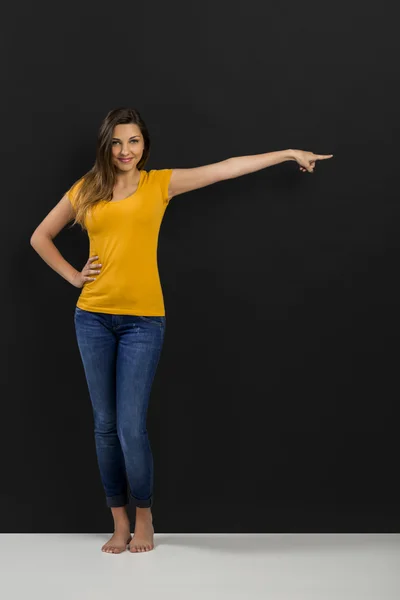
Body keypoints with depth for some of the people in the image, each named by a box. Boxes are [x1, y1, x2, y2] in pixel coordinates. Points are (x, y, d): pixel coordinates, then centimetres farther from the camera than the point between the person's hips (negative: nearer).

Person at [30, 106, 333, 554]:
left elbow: (228, 168, 2)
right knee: (105, 425, 7)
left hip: (143, 320, -2)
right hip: (94, 318, 3)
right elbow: (40, 237, 18)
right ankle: (119, 521, 20)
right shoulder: (84, 190, 8)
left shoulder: (160, 182, 4)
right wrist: (72, 276, 7)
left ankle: (143, 517, 16)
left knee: (131, 427, -6)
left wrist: (289, 153, 3)